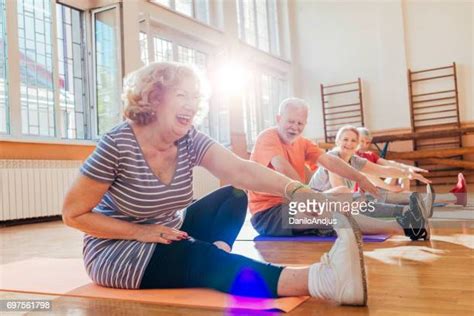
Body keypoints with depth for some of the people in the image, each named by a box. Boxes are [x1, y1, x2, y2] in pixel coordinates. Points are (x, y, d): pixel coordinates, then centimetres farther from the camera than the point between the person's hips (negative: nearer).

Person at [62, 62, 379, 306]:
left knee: (232, 197, -10)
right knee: (199, 257, -34)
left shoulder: (190, 141, -10)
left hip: (167, 238, 6)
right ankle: (317, 279, -51)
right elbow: (74, 214, -17)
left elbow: (241, 170, -27)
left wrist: (297, 190, -44)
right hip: (116, 252, -6)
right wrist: (141, 232, -24)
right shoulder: (118, 144, -23)